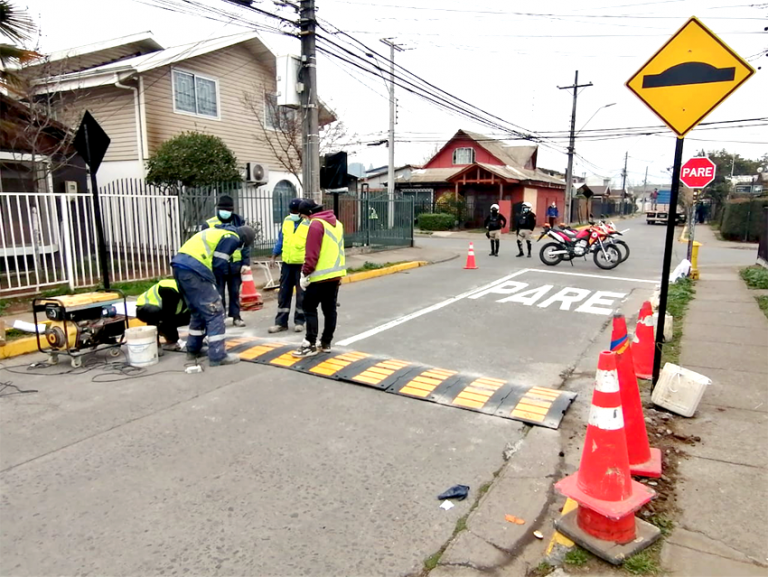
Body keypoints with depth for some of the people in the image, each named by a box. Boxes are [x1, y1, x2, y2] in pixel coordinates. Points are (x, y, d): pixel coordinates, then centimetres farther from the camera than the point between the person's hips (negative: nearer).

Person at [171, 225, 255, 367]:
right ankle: (218, 356, 0)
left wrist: (210, 277, 19)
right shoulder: (232, 238, 0)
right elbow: (220, 265, -6)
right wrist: (213, 278, 13)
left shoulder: (221, 232, 28)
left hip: (179, 266, 10)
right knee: (215, 312, -2)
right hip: (193, 270, -9)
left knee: (197, 311, 22)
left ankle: (193, 350, 31)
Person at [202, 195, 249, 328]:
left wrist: (246, 262, -2)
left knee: (235, 292, 11)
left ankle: (236, 316, 20)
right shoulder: (209, 224, 0)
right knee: (219, 293, 5)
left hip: (235, 264, 2)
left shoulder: (239, 222, 6)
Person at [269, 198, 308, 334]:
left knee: (301, 294, 5)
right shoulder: (286, 221, 7)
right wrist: (274, 256, 9)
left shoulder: (309, 224, -9)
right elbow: (281, 239, 13)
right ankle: (281, 322, 15)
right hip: (287, 263, 5)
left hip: (302, 264, -5)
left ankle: (299, 321, 17)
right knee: (284, 293, 8)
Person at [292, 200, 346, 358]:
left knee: (309, 308, -1)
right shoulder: (336, 223, 15)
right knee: (330, 309, 10)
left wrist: (305, 273, -12)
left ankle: (310, 345, -1)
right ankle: (326, 343, 17)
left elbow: (312, 253, -18)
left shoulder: (316, 224, -13)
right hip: (335, 273, 9)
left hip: (320, 275, -8)